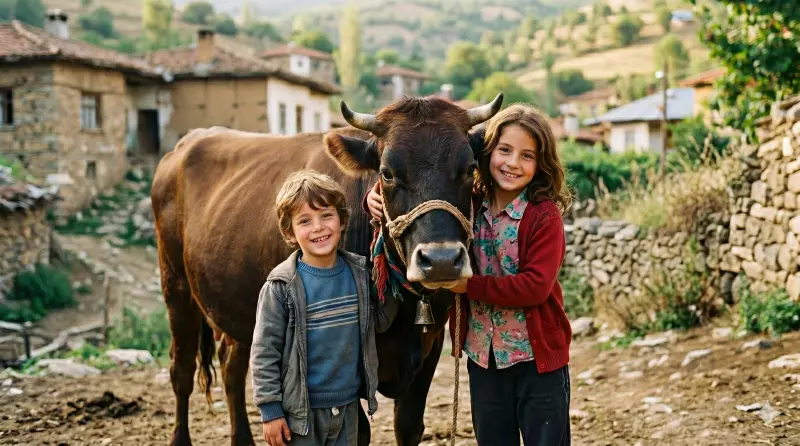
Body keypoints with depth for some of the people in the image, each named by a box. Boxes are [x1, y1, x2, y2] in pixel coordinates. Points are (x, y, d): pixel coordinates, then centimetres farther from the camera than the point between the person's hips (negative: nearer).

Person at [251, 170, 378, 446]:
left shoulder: (359, 273, 0)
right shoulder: (281, 286, -13)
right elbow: (264, 352, -10)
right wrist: (270, 410, -10)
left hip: (348, 407, 5)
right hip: (300, 410, -4)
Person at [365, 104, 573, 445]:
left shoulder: (545, 216, -14)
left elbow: (535, 286, -21)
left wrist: (469, 285, -21)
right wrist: (378, 196, -6)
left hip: (539, 357, -5)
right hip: (482, 356, 5)